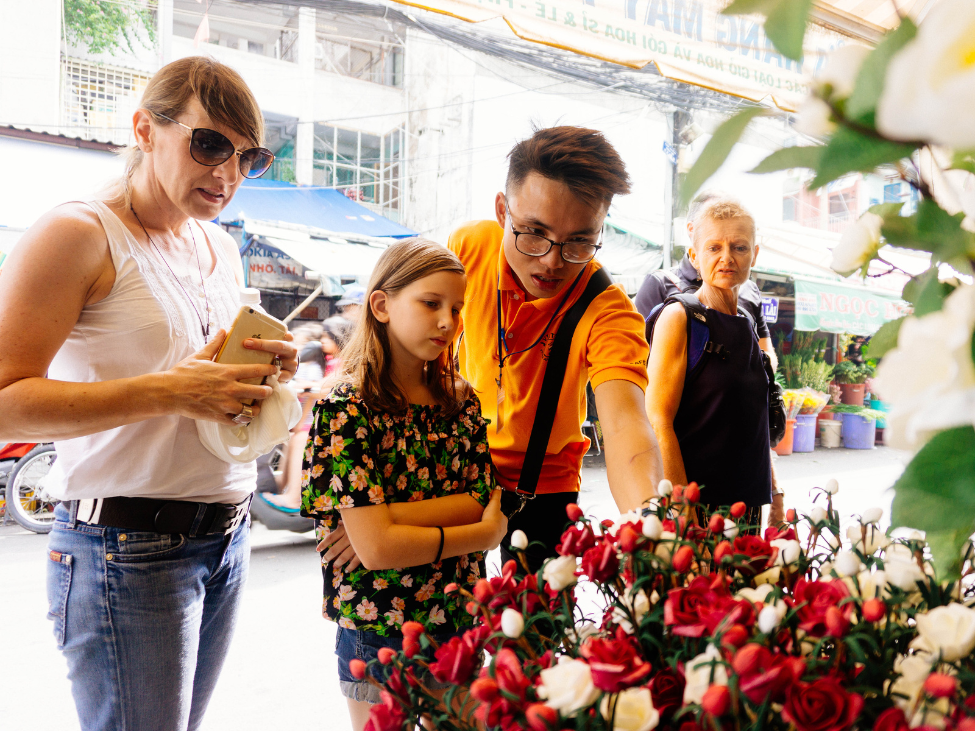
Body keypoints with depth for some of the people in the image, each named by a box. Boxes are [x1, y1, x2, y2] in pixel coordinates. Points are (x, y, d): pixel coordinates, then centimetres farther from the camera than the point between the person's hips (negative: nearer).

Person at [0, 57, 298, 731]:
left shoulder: (222, 248, 14)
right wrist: (166, 391, -25)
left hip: (226, 541, 7)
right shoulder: (78, 234, -9)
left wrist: (268, 368, 4)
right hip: (128, 551, -7)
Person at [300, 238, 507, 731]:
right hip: (377, 630, -5)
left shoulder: (460, 400, 4)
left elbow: (484, 500, -6)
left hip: (458, 621, 5)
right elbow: (376, 547, -21)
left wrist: (388, 515, -19)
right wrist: (484, 533, -11)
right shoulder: (347, 406, -14)